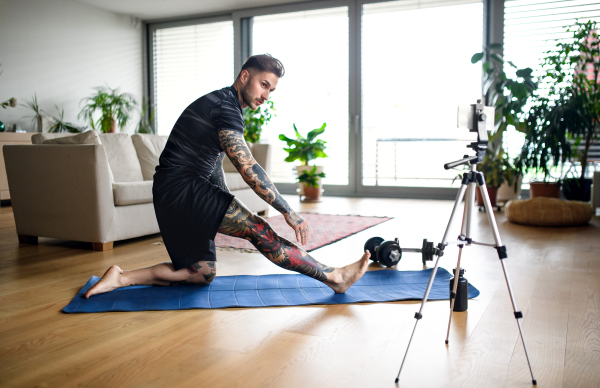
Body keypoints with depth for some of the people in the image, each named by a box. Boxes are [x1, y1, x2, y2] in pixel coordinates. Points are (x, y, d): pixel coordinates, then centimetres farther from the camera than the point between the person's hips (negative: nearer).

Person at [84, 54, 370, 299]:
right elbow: (248, 168, -24)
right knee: (257, 229, -19)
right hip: (181, 188, -10)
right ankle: (334, 277, -17)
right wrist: (288, 212, -23)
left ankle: (121, 278, 8)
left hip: (171, 197, 10)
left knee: (202, 273, 11)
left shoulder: (222, 105, 19)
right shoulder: (225, 107, -13)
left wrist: (226, 211, 20)